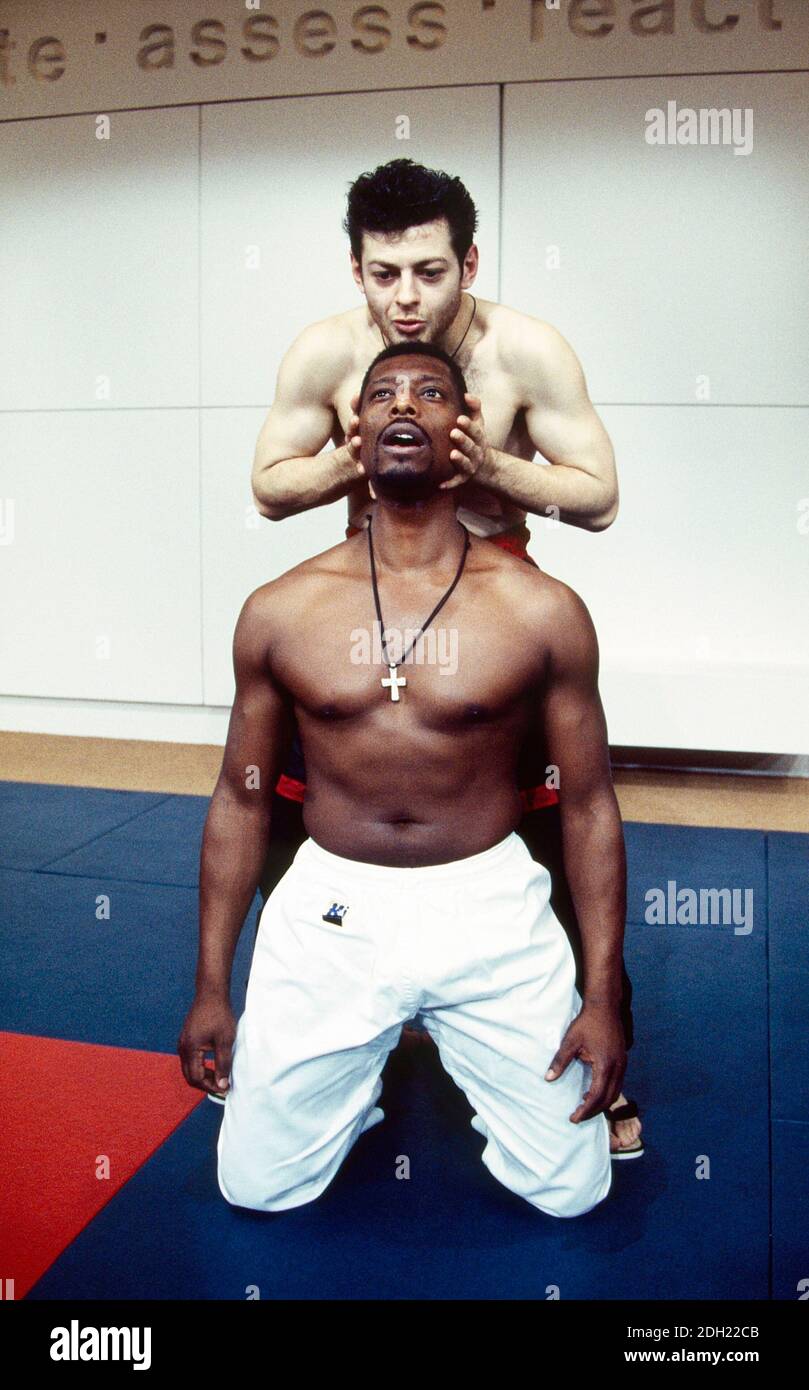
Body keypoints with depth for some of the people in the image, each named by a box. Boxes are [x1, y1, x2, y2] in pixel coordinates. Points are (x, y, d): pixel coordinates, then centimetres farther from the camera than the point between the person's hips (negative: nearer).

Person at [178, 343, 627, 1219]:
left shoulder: (544, 611, -7)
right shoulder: (280, 610, -2)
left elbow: (588, 806, -1)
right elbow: (241, 801, 5)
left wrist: (605, 995, -2)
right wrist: (211, 987, 6)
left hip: (491, 910, 0)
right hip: (330, 905, 1)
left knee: (571, 1191, 8)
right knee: (255, 1188, 9)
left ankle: (460, 1059, 37)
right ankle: (360, 1074, 38)